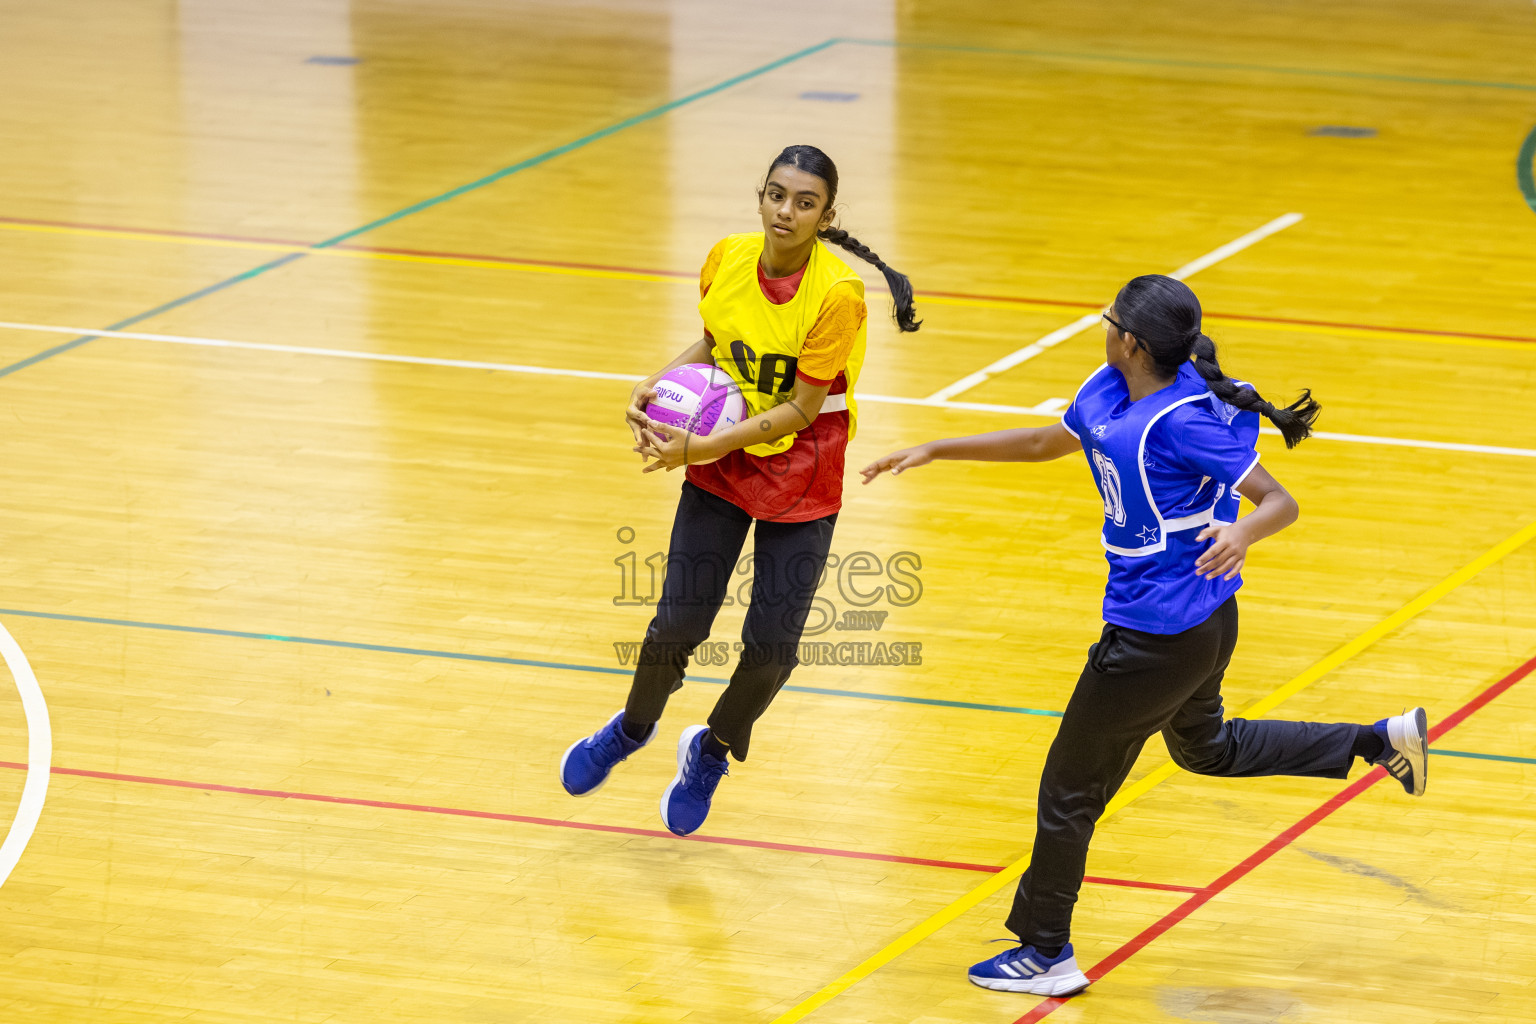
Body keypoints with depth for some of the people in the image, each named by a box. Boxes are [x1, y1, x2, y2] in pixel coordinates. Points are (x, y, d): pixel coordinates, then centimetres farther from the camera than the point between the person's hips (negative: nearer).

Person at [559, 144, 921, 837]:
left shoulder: (836, 294, -24)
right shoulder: (726, 261, -9)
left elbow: (799, 411, -21)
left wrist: (703, 447, -26)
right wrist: (658, 384, -6)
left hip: (800, 483, -3)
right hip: (717, 468, 3)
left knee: (771, 643, -1)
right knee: (679, 622, -1)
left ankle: (712, 751, 29)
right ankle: (633, 728, 30)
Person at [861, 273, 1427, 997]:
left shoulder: (1184, 421, -25)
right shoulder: (1107, 392, 0)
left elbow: (1279, 501, -22)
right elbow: (1045, 443, 18)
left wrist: (1243, 533, -44)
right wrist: (935, 451, 18)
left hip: (1157, 636, -10)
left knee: (1070, 789, 4)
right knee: (1204, 748, 33)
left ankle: (1046, 956, 18)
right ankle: (1380, 741, 32)